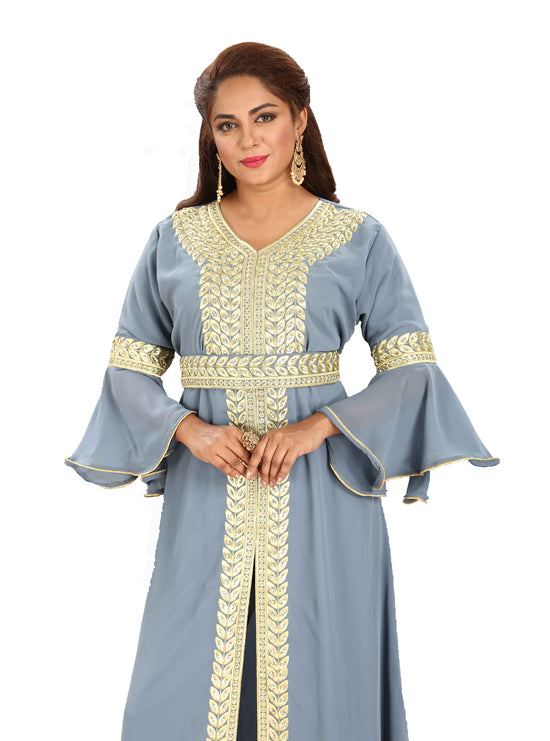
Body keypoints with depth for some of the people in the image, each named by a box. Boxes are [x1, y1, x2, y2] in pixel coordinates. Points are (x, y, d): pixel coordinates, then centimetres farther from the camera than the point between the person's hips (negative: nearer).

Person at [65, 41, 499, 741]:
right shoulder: (175, 238, 7)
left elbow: (411, 369, -1)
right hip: (207, 495, 2)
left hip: (320, 490, -1)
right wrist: (190, 430, -11)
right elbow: (129, 368, 8)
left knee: (313, 682, 6)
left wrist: (316, 427, -15)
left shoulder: (358, 237, 2)